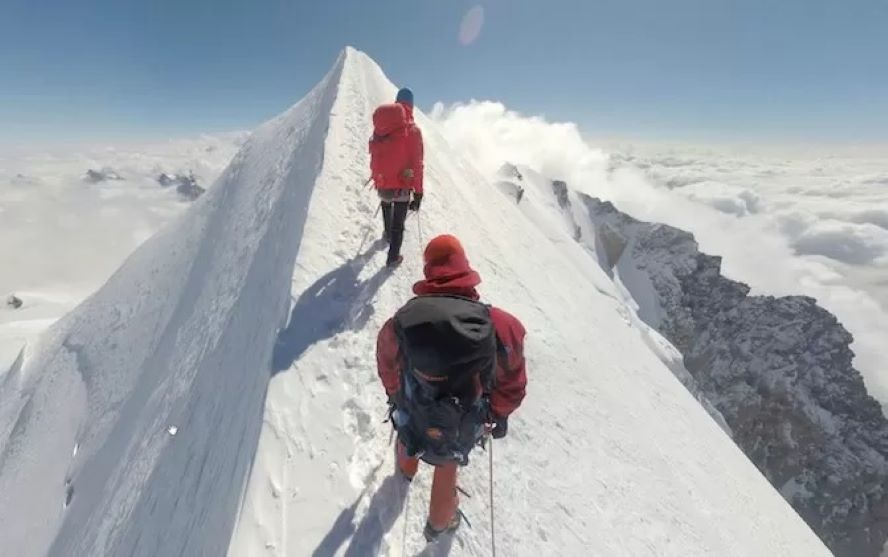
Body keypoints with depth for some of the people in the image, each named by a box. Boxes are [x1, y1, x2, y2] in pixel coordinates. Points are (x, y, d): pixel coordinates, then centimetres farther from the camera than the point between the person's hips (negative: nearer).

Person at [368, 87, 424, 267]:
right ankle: (393, 256, 14)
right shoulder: (413, 130, -12)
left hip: (382, 185, 4)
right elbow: (417, 164, -15)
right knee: (398, 223, 10)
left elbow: (374, 156, 10)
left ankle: (388, 233, 50)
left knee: (386, 202, 35)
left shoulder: (380, 127, 0)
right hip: (402, 186, -4)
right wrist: (418, 192, -9)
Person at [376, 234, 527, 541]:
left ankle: (407, 467, 72)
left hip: (414, 424, 2)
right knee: (447, 467, 32)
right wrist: (498, 414, 8)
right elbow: (513, 385, -14)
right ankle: (440, 521, 59)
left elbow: (389, 373, -5)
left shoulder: (400, 323, -26)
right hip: (462, 429, -1)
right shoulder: (502, 325, -30)